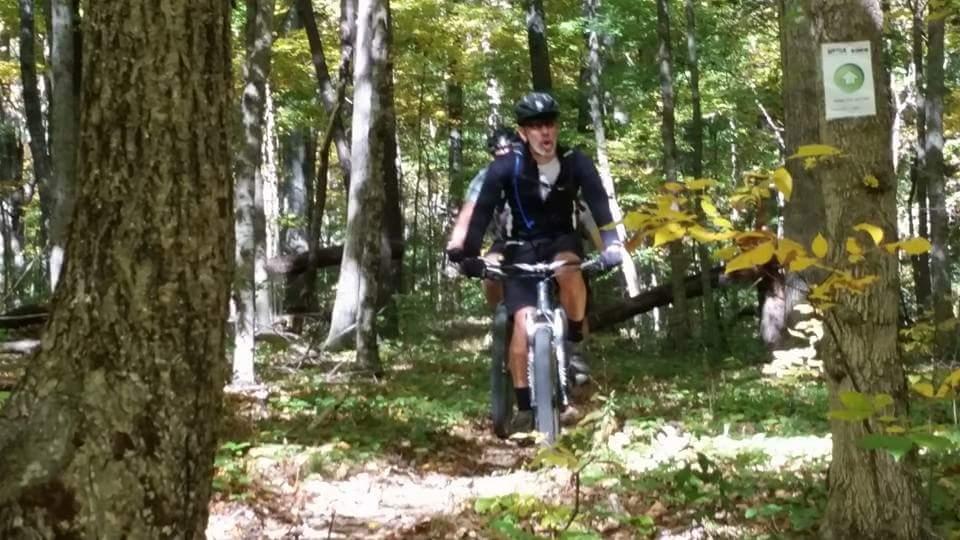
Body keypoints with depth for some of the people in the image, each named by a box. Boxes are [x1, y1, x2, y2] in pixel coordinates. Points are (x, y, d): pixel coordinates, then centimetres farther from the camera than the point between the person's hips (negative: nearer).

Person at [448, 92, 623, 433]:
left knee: (569, 268, -36)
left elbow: (598, 201, -22)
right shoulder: (506, 167, -17)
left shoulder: (575, 163, -14)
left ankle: (575, 345, -14)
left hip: (561, 239, 1)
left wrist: (611, 241, -38)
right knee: (523, 319, -19)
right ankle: (524, 407, -13)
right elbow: (482, 211, -21)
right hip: (522, 247, -1)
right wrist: (468, 254, -32)